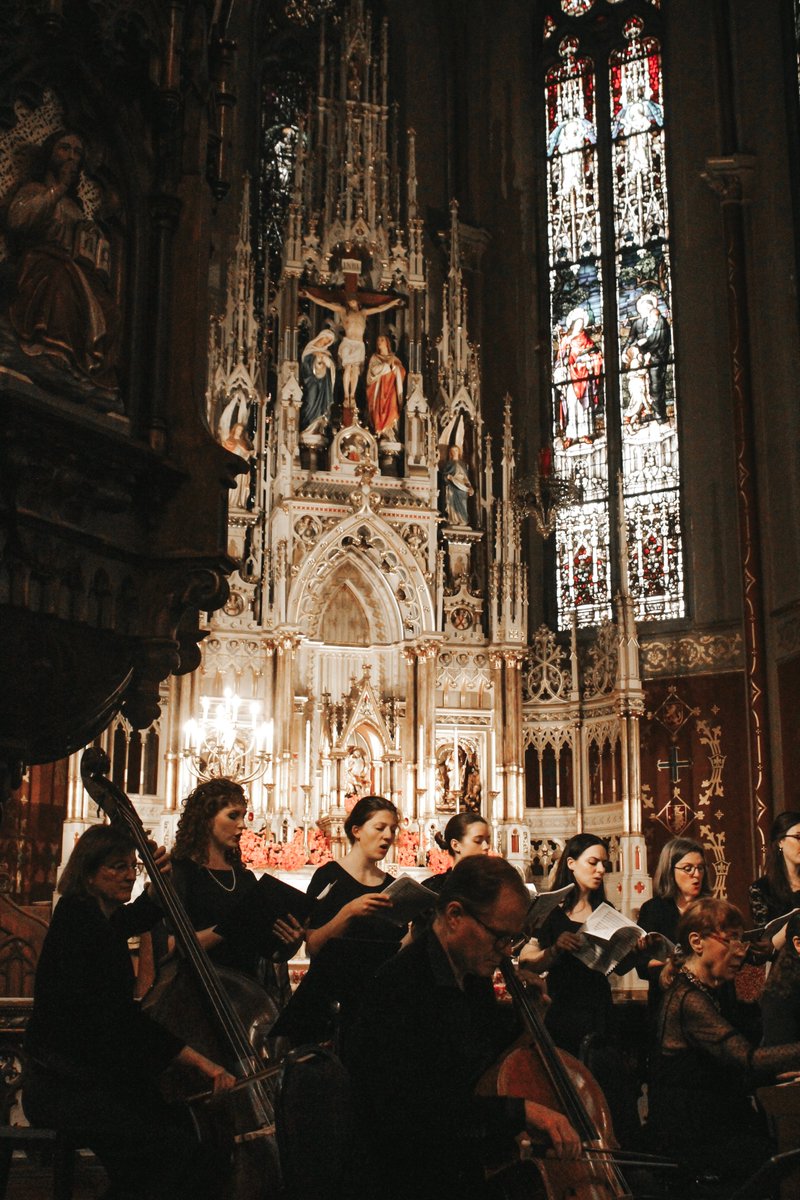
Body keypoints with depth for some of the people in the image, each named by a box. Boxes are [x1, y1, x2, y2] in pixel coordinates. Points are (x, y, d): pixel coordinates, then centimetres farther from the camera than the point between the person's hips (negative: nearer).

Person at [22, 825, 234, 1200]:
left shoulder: (96, 918, 12)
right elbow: (118, 1015, -24)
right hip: (66, 1091, -10)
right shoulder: (80, 920, -15)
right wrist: (197, 1059, -25)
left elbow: (138, 918, 38)